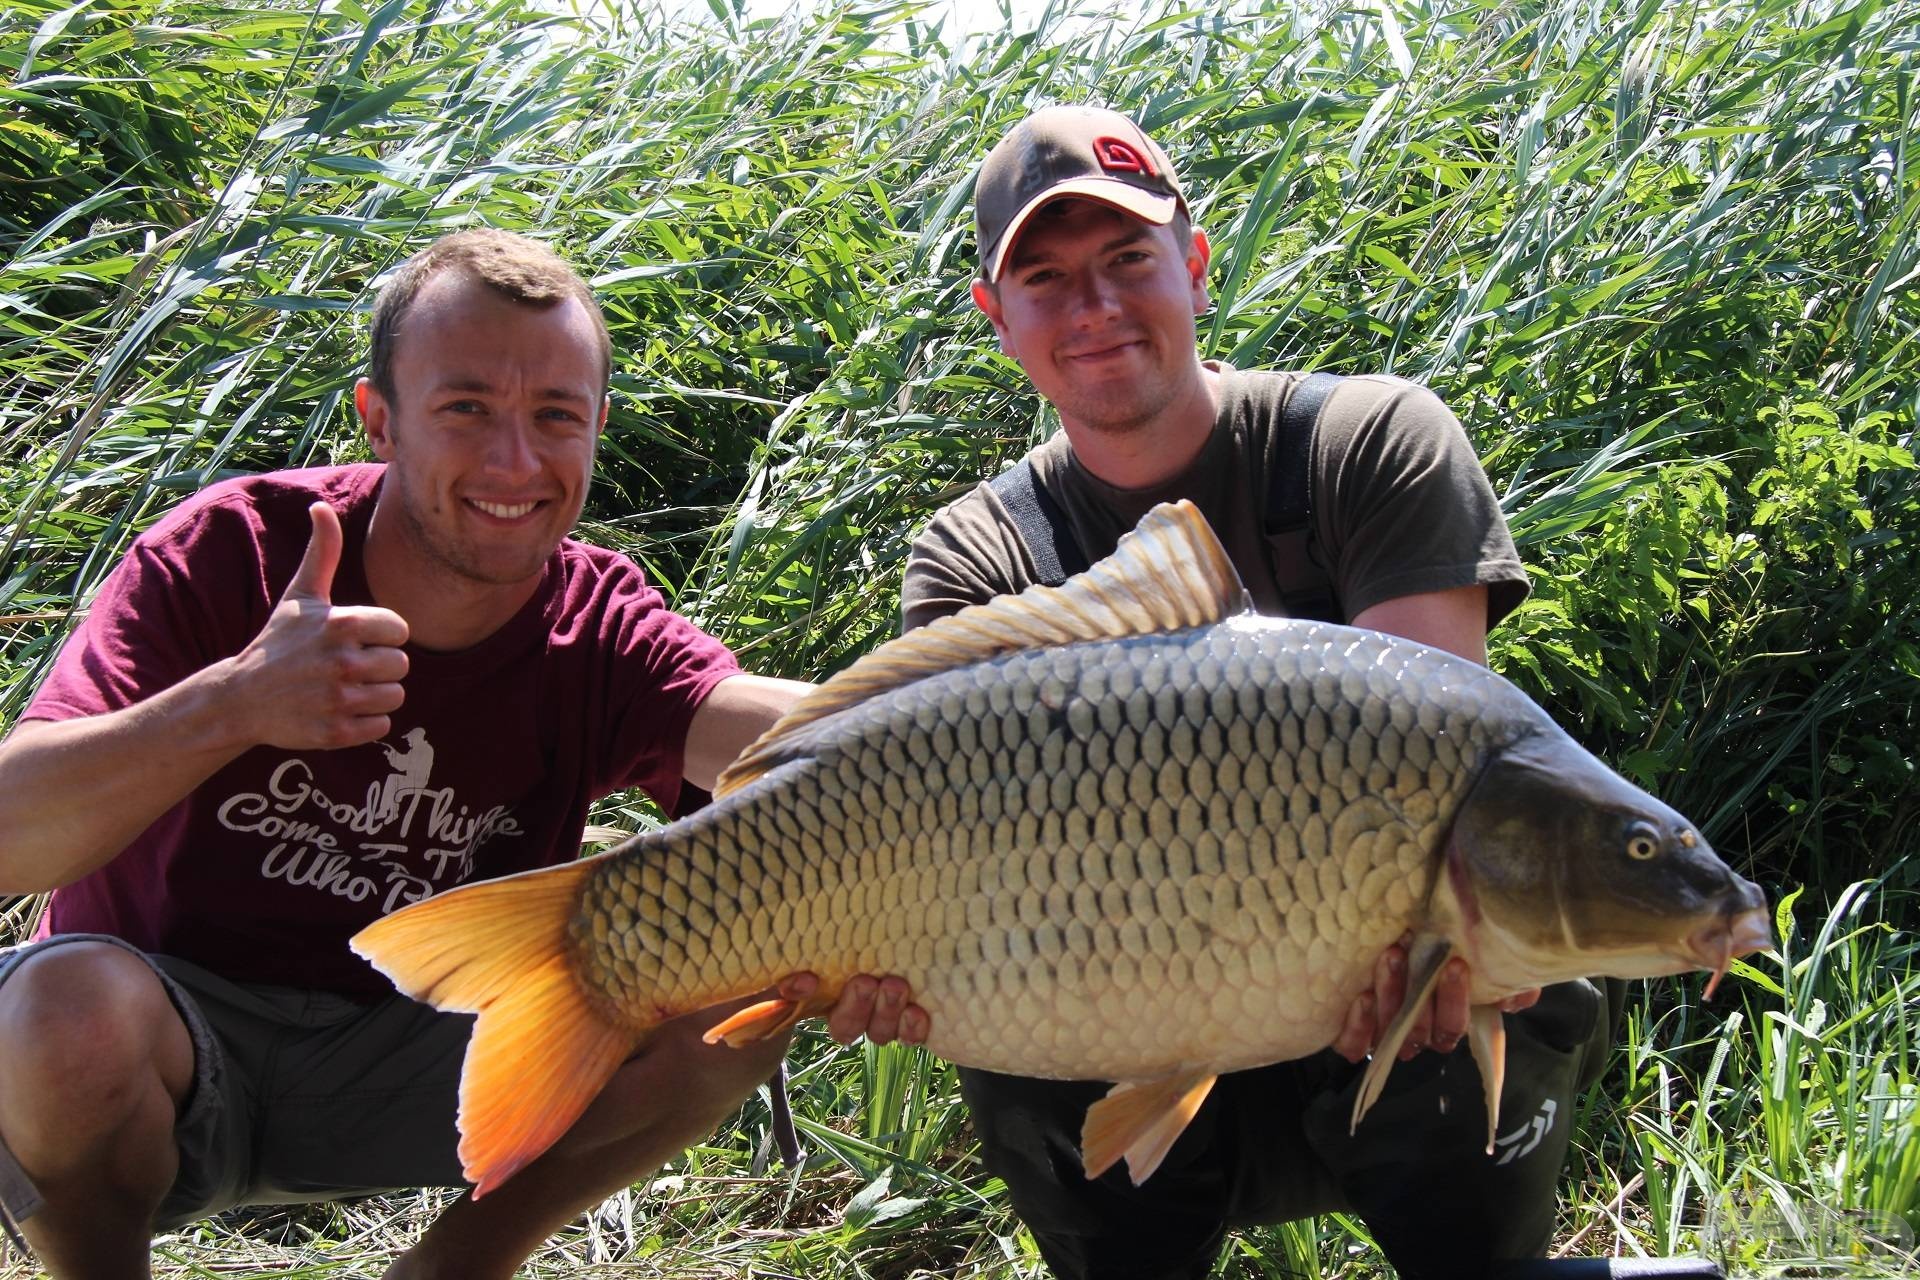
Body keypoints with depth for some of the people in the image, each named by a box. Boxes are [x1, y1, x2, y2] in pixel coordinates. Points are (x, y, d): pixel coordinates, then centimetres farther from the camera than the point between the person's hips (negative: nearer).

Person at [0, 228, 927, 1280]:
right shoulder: (233, 552, -18)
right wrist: (234, 704, -45)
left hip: (401, 1054, 2)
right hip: (170, 1023, -2)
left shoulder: (599, 630, -11)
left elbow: (759, 721, -35)